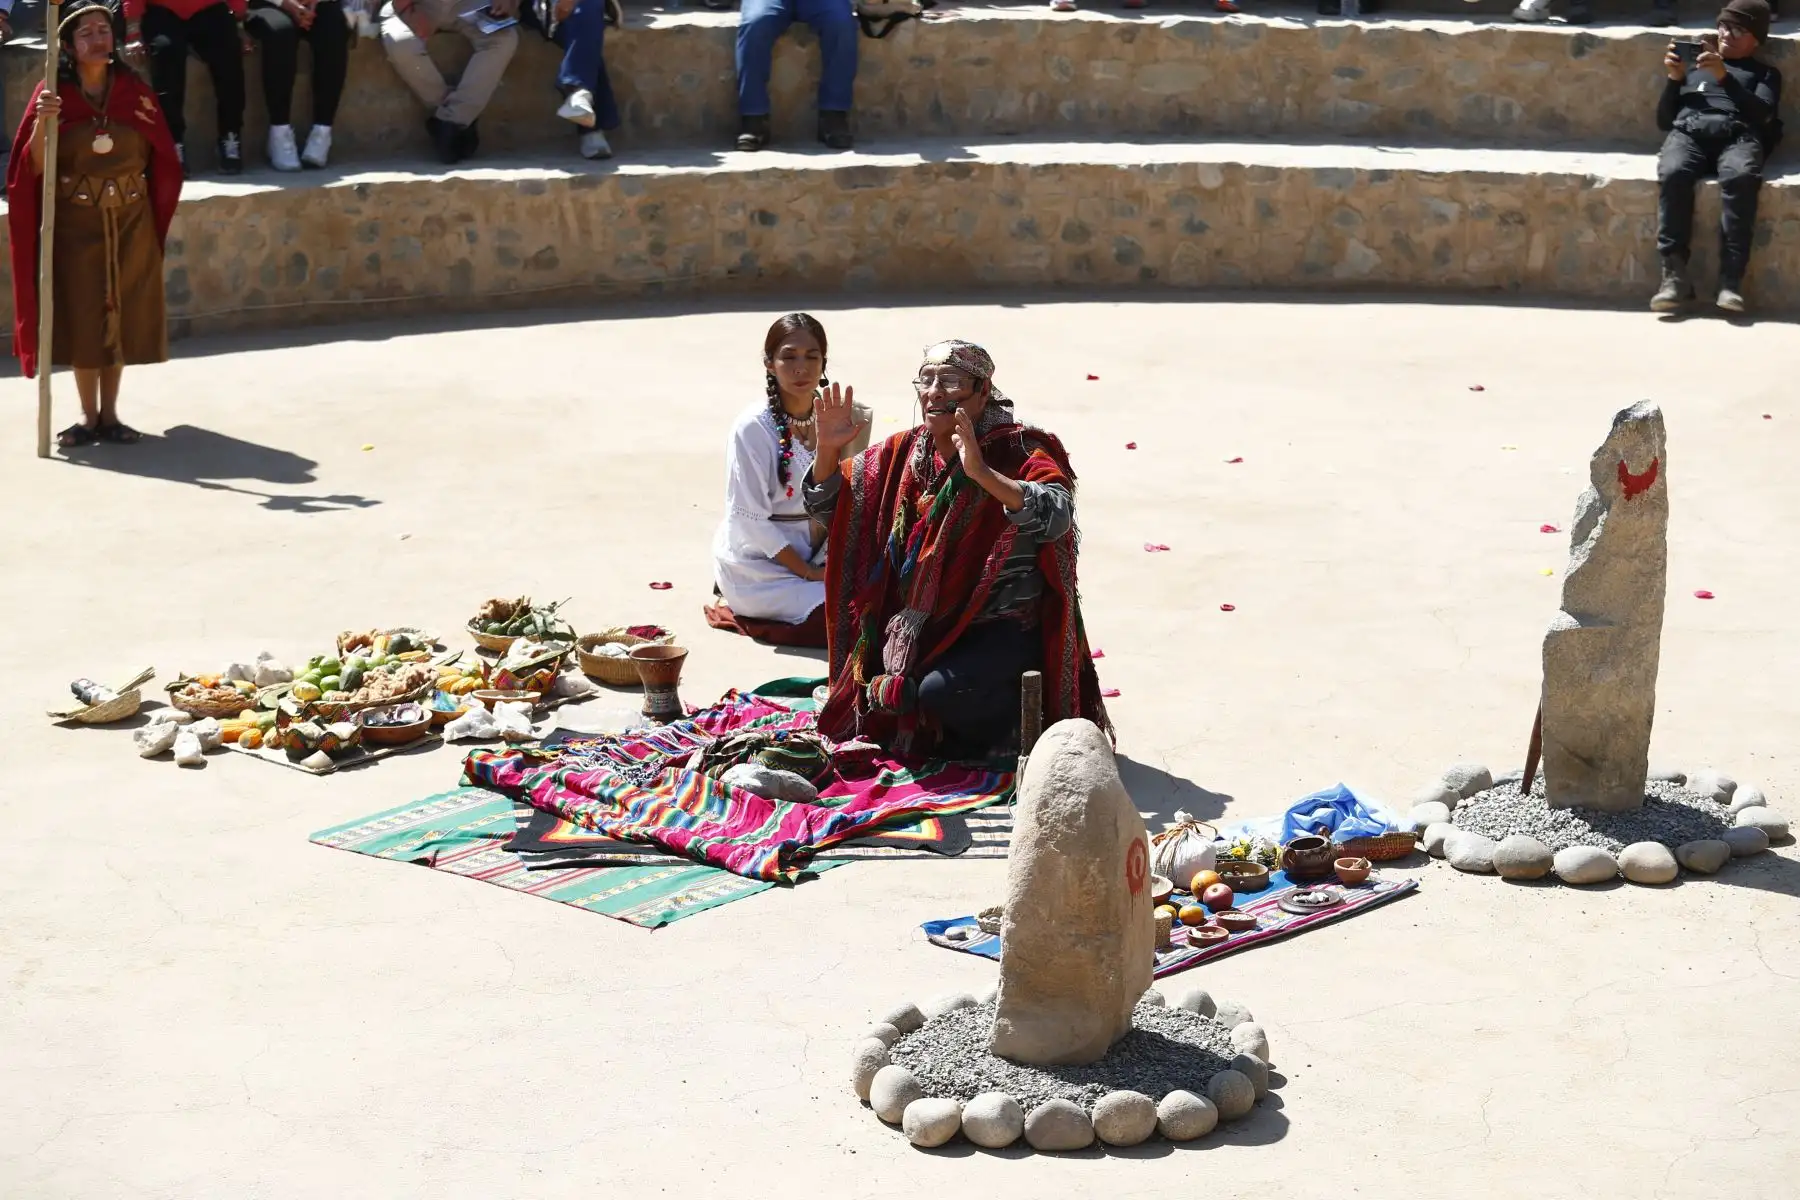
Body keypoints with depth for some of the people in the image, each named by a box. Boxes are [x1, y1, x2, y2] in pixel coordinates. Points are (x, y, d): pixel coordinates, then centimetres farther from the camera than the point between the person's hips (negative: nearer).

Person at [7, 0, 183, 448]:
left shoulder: (135, 92, 2)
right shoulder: (52, 95, -4)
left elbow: (162, 160, 7)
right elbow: (33, 168, -11)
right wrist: (41, 123, -23)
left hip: (130, 222, 2)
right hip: (75, 224, -2)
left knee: (123, 314, 4)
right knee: (80, 316, -1)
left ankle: (109, 414, 14)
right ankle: (88, 416, 8)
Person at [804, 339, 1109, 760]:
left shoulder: (1019, 452, -12)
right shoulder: (905, 452, 6)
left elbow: (1057, 517, -31)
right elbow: (827, 507, 13)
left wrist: (982, 473, -41)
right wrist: (827, 448, -7)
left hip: (1002, 628, -7)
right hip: (922, 626, 7)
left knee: (940, 691, -30)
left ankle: (1012, 728, 2)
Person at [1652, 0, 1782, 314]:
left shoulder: (1765, 73, 28)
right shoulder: (1694, 65, 35)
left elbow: (1762, 114, 6)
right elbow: (1664, 120, 27)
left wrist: (1725, 77, -5)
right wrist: (1674, 79, 11)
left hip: (1738, 136, -1)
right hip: (1688, 132, 2)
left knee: (1741, 177, -39)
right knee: (1673, 173, -36)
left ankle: (1731, 279, -43)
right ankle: (1675, 275, -39)